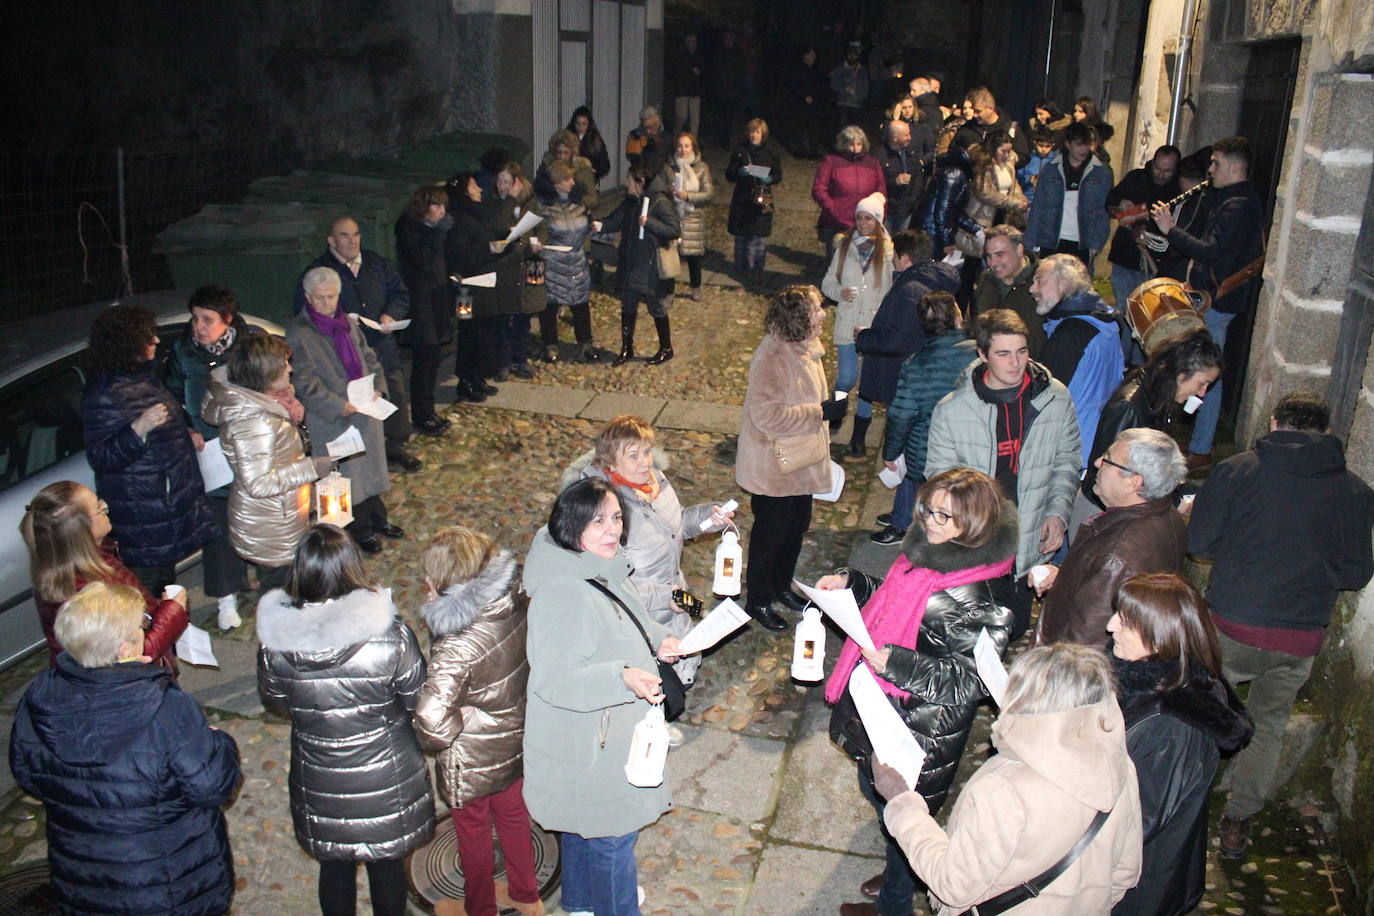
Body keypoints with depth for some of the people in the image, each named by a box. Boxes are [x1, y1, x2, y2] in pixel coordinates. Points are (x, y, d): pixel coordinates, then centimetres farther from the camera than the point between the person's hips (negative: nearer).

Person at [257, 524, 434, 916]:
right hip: (386, 780, -1)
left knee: (334, 867, 26)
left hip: (319, 780, 2)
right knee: (387, 866, 24)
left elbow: (274, 699, -1)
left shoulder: (275, 640, -21)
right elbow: (418, 699, -14)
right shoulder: (390, 635, -29)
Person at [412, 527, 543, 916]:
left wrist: (436, 740, -17)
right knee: (514, 818, 30)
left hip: (473, 761, -6)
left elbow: (431, 720, -39)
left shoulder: (457, 646, -36)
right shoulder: (515, 602, -17)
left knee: (473, 836, 22)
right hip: (517, 741, 6)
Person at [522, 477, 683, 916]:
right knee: (612, 833, 9)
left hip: (605, 728, 10)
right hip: (587, 744, -10)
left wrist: (657, 638, 4)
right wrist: (622, 677, -44)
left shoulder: (604, 569, -1)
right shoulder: (562, 592, -32)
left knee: (584, 824, 29)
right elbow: (552, 679, -34)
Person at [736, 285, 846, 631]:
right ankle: (758, 601, 26)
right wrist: (821, 412, -29)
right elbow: (767, 415, -33)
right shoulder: (772, 357, -28)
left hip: (801, 462, 9)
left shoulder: (805, 348, 3)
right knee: (770, 533, 7)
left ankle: (781, 586, 44)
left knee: (797, 525, 22)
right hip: (773, 467, -9)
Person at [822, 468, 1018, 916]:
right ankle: (899, 872, 56)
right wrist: (851, 582, 3)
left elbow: (970, 679, -26)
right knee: (875, 789, 28)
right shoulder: (924, 557, -3)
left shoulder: (969, 598, -29)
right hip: (885, 711, 9)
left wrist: (894, 662, -31)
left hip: (921, 729, -9)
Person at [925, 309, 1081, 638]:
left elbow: (1067, 462, 7)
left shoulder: (1056, 398, -5)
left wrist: (1058, 511, -4)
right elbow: (939, 473, -3)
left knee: (1015, 626, 18)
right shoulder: (951, 409, -11)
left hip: (1028, 545, 2)